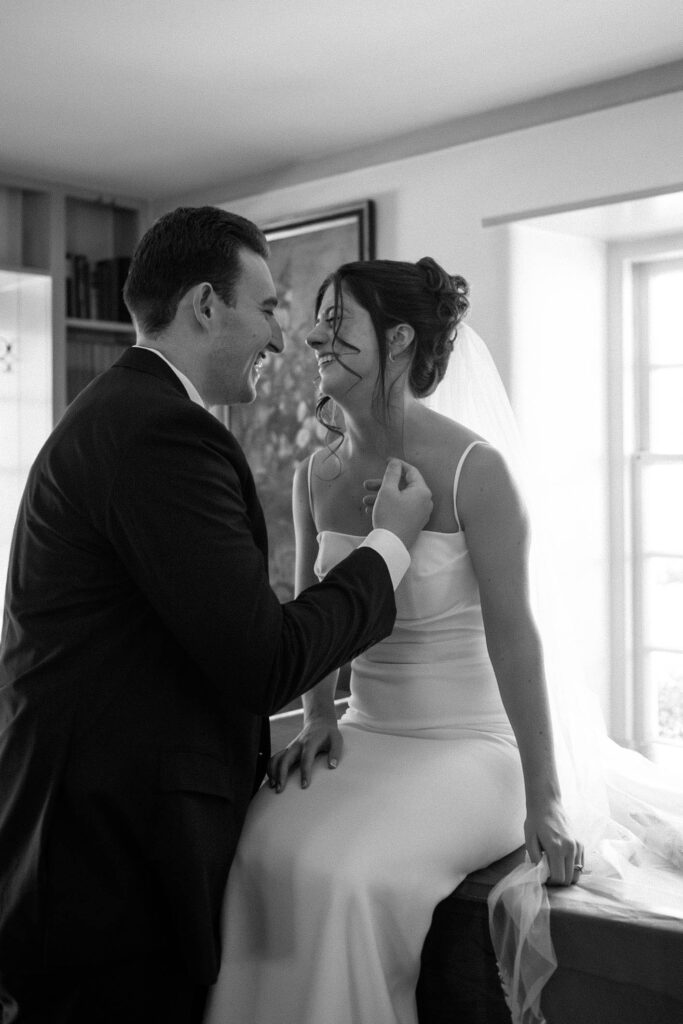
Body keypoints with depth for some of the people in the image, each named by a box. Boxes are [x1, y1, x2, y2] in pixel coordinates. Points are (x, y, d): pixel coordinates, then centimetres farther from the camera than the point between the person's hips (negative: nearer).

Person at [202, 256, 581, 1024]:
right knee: (254, 853, -21)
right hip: (367, 736, 5)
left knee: (340, 874, -28)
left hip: (468, 748, -5)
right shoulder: (315, 475, 4)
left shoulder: (474, 470, -14)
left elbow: (512, 636, -13)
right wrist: (318, 717, 3)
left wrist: (543, 802, -9)